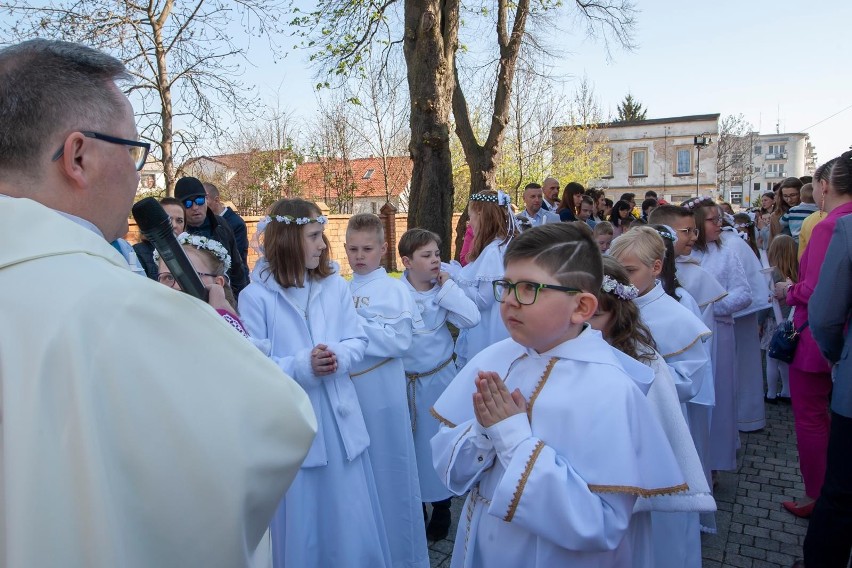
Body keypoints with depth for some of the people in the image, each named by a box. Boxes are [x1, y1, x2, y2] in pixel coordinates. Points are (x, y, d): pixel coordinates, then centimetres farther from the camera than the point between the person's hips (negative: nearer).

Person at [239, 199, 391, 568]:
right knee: (300, 519, 14)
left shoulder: (335, 285, 1)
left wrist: (339, 356, -18)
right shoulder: (255, 295, -10)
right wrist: (301, 367, -24)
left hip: (338, 417, 4)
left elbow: (358, 341, 3)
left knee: (349, 515, 18)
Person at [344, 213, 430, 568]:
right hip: (346, 390, 5)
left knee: (387, 470, 5)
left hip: (382, 393, -5)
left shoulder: (394, 290, -8)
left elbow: (401, 341, -18)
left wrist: (355, 324, -21)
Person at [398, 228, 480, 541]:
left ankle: (442, 506, 34)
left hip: (438, 379, 0)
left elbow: (471, 318, -20)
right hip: (404, 380, 0)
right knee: (408, 442, 14)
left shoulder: (444, 292, -7)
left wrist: (447, 287, -17)